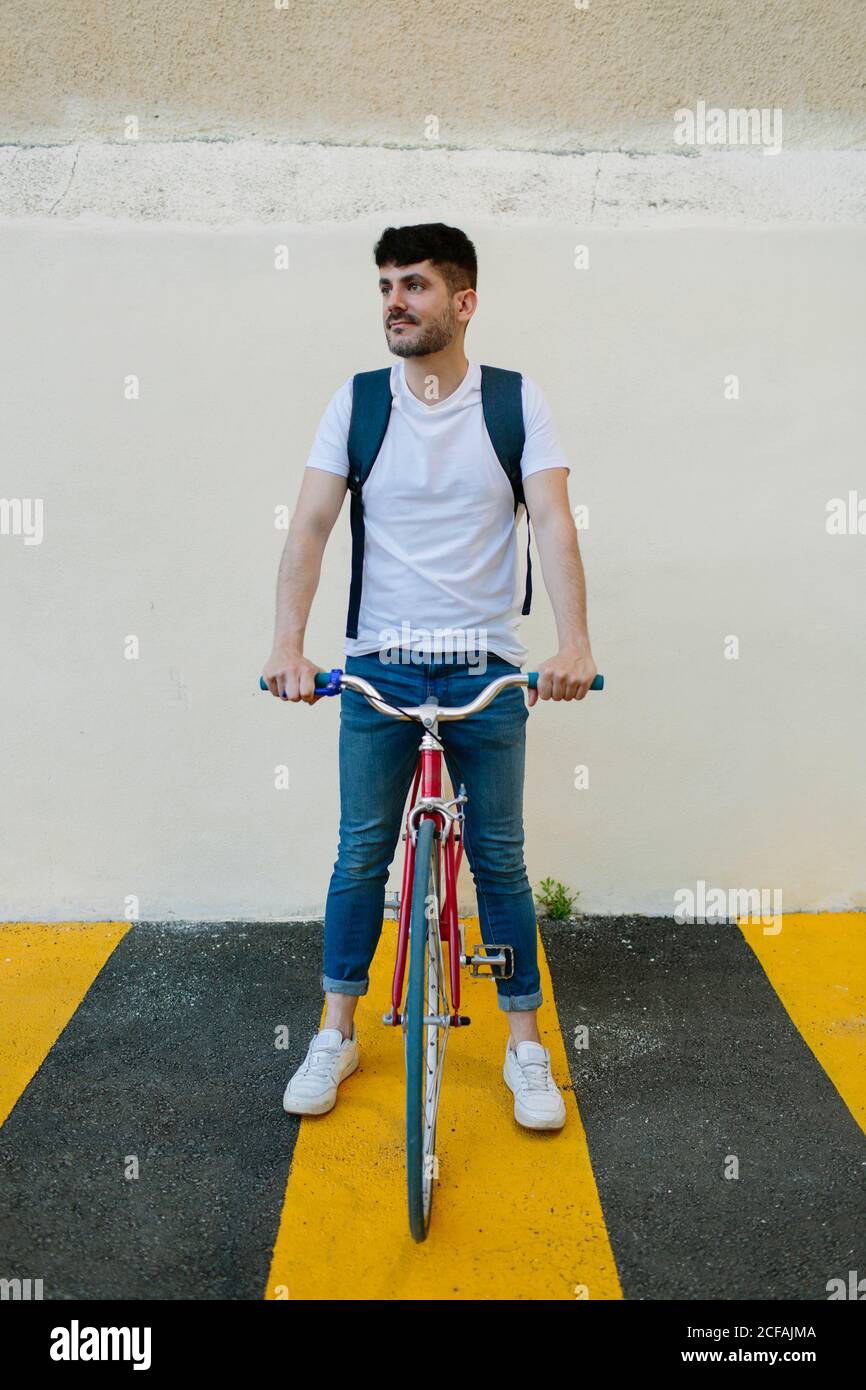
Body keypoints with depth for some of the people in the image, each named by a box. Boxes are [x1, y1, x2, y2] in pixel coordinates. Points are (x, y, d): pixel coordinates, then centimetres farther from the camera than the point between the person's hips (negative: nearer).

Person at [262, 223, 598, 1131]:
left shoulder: (517, 401, 0)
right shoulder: (357, 402, 3)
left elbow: (552, 521, -9)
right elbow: (310, 526, -5)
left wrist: (574, 641, -24)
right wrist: (287, 644, -19)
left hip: (487, 669, -1)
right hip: (378, 667, 1)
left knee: (500, 861, 7)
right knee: (360, 855, 8)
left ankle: (525, 1045, 23)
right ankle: (336, 1034, 26)